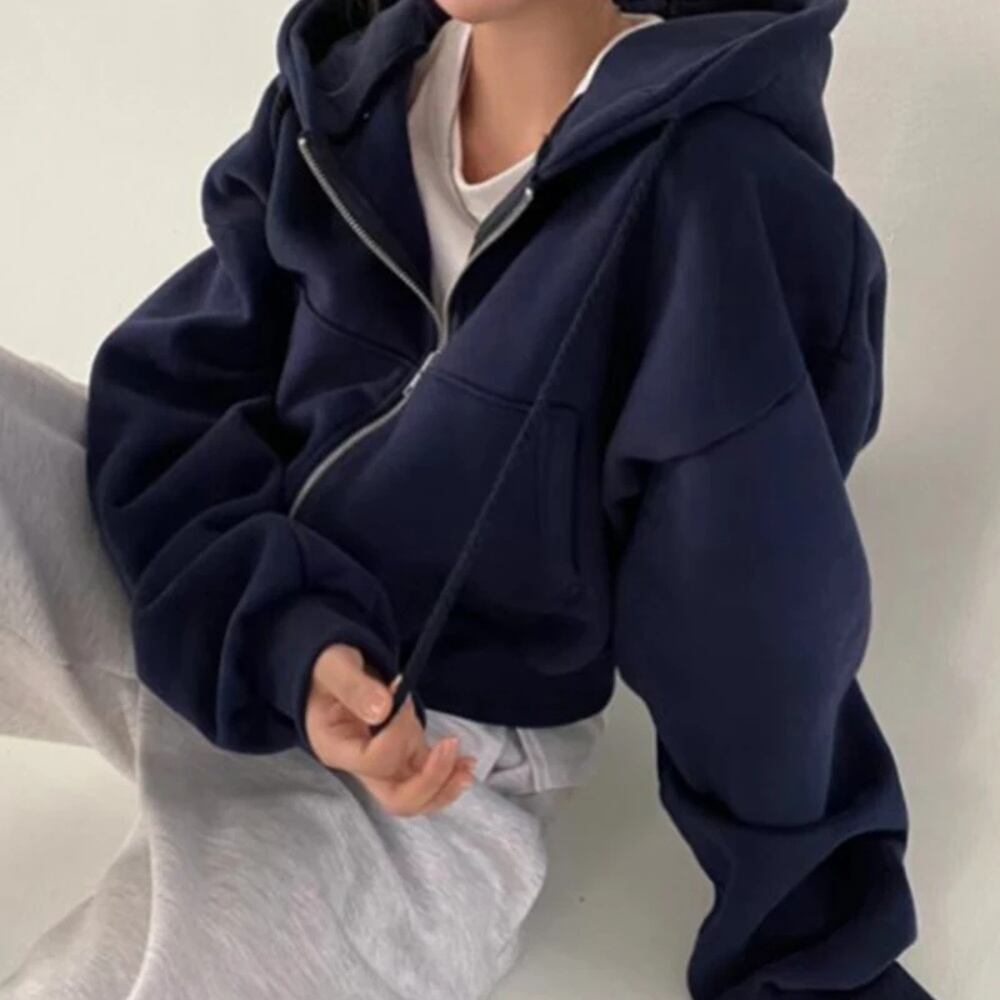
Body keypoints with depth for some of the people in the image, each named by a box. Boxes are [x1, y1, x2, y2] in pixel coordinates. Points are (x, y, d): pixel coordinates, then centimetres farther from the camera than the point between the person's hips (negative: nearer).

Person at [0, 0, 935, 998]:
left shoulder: (727, 201, -21)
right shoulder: (342, 97, -4)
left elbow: (757, 645, -16)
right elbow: (170, 394, -5)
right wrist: (284, 631, -24)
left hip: (439, 747, -4)